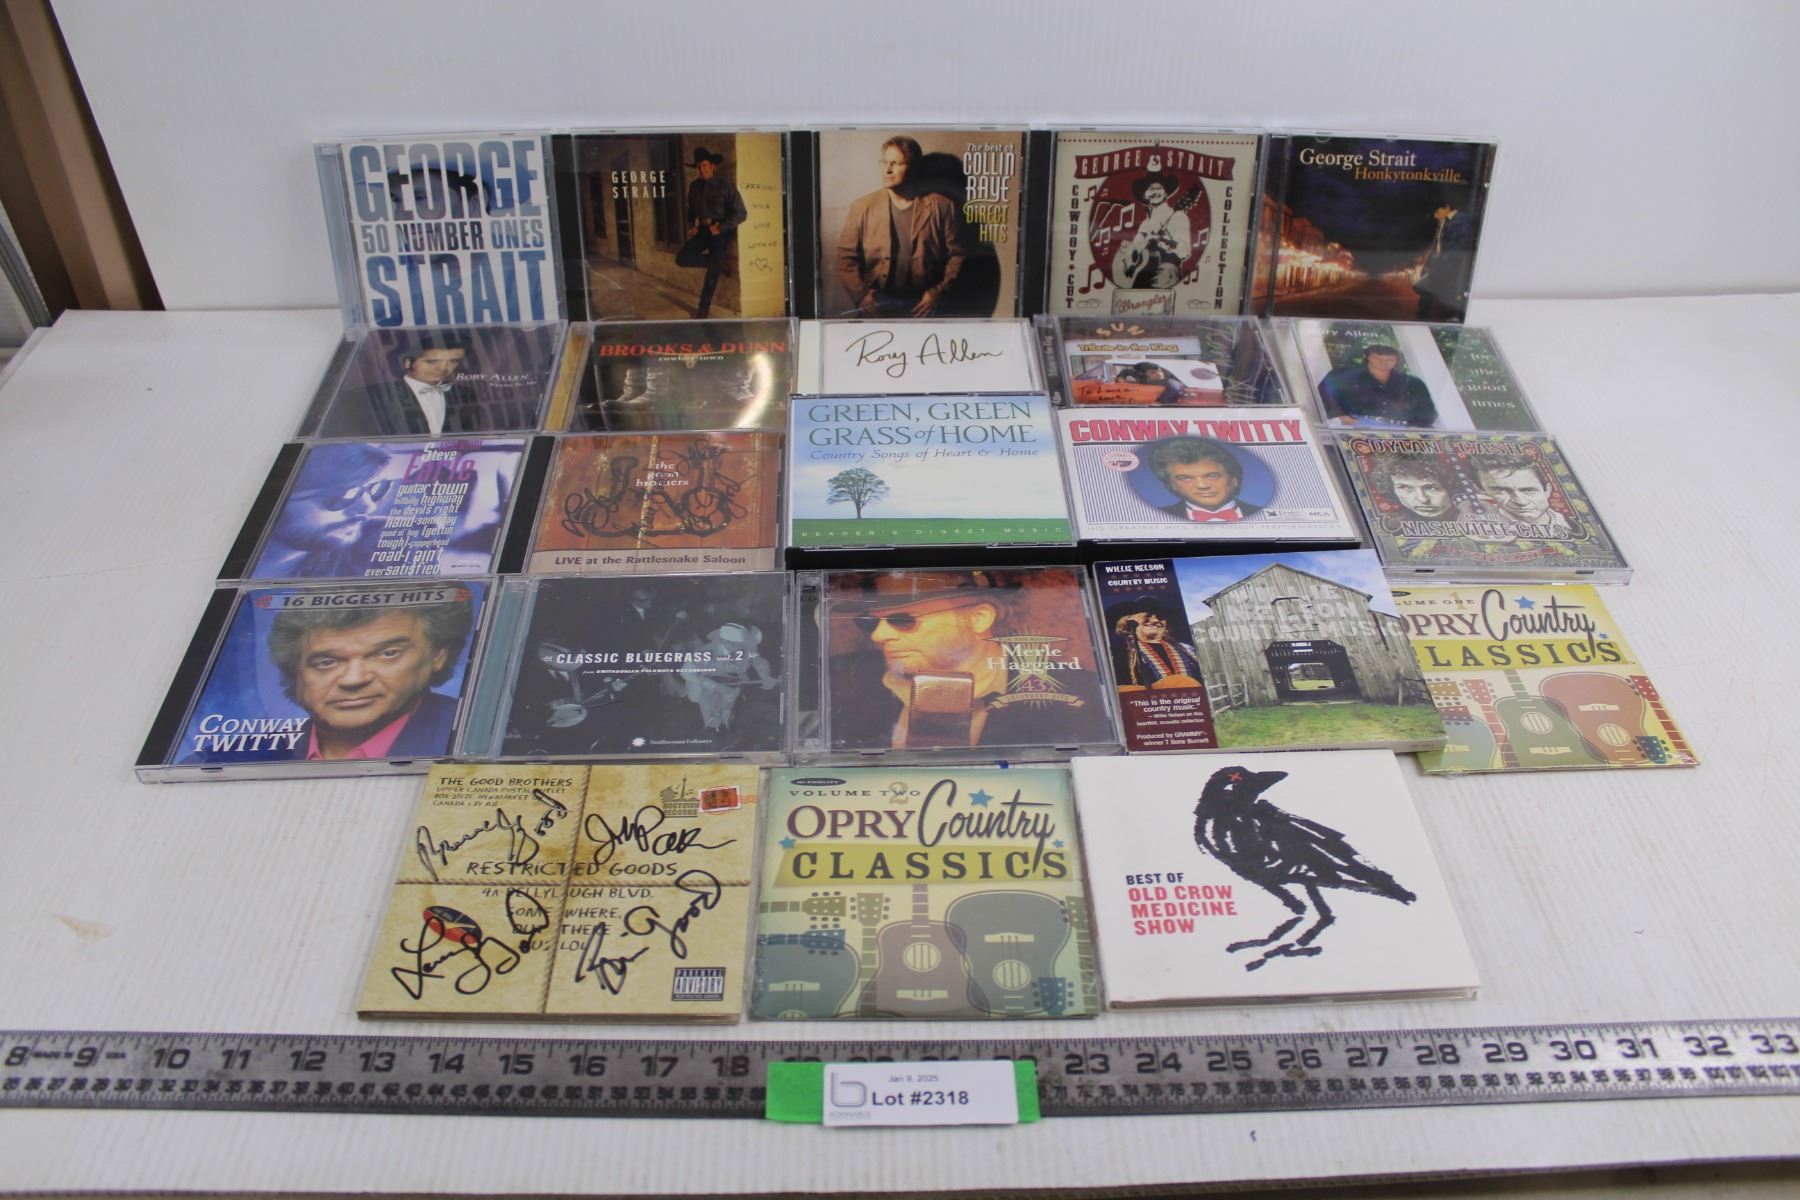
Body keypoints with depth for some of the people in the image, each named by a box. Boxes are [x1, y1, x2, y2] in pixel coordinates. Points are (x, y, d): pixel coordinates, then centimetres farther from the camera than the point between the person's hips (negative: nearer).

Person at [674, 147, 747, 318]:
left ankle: (703, 309, 0)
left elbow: (741, 213, -10)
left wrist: (721, 228, -18)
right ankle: (717, 263, 4)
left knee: (713, 269, -12)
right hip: (703, 230, 5)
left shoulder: (725, 185, -8)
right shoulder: (694, 186, 8)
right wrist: (692, 226, 2)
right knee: (681, 258, -14)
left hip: (722, 231, -5)